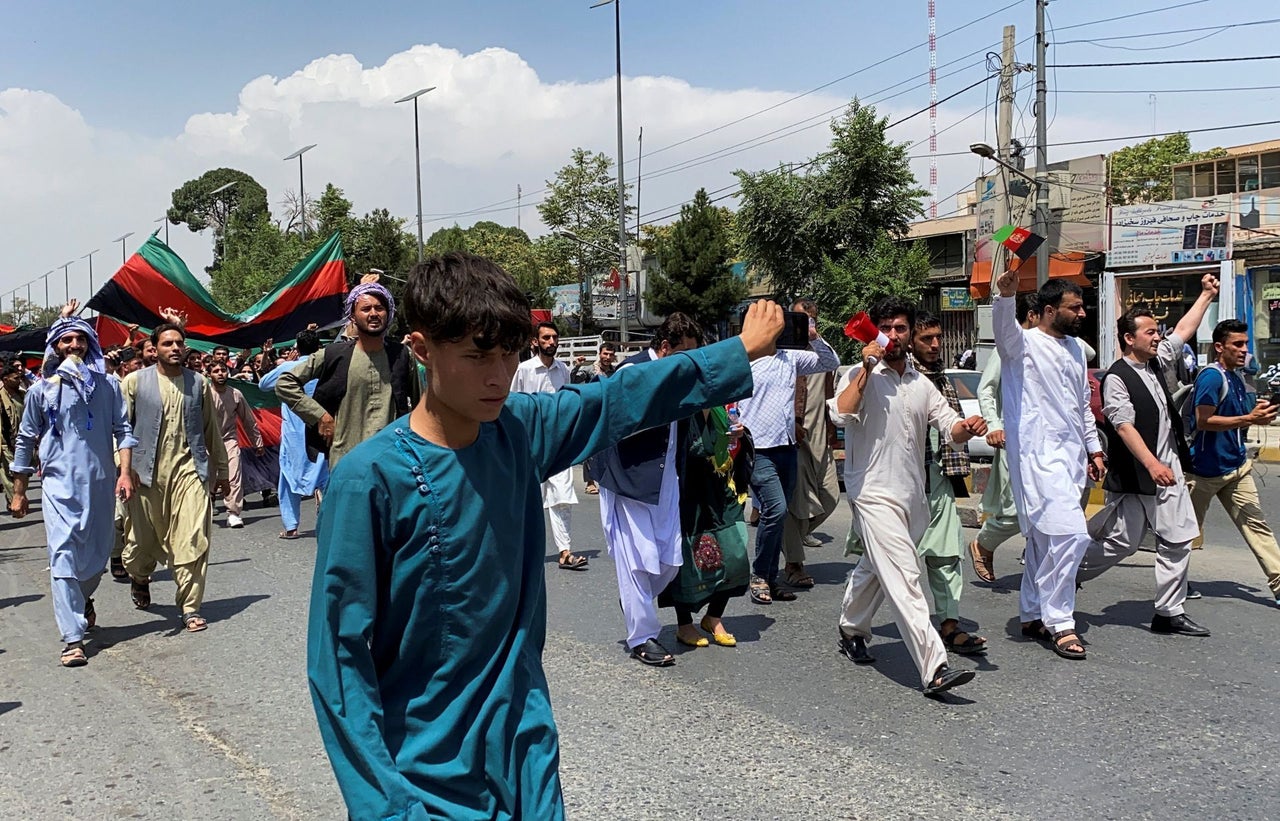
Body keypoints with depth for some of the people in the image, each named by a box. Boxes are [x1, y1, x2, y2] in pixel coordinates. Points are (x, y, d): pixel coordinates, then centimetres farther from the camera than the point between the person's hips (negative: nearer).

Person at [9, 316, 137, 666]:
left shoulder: (106, 385, 6)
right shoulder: (42, 389, 4)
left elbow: (122, 429, 4)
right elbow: (25, 440, 9)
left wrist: (125, 472, -9)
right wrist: (19, 492, 10)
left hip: (100, 482, 2)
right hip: (59, 483, -2)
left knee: (98, 553, 12)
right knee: (63, 555, -10)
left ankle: (82, 599, 44)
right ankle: (73, 639, -10)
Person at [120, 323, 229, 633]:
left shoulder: (199, 382, 9)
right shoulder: (135, 382, 4)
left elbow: (211, 429, 13)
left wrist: (220, 471, 16)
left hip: (189, 469, 0)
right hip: (147, 472, 0)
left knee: (193, 541, -8)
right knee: (143, 538, 12)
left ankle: (190, 608, 1)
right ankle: (139, 578, 46)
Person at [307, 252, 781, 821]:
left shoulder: (520, 431, -4)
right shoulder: (371, 477, -20)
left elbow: (622, 398, 10)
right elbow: (339, 656, -17)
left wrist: (743, 351, 17)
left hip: (525, 748, 5)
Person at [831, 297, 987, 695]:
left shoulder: (921, 384, 14)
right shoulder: (861, 376, -5)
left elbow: (949, 427, 7)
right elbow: (841, 413, -23)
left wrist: (967, 427, -15)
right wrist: (866, 367, -21)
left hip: (911, 495, 7)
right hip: (874, 494, -7)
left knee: (874, 569, 22)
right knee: (904, 580, -15)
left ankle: (852, 632, 42)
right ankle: (934, 669, -19)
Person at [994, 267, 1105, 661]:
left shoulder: (1075, 349, 18)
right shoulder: (1024, 344, -6)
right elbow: (1004, 328, -31)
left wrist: (1094, 449, 22)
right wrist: (1006, 296, -50)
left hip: (1071, 457, 8)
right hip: (1038, 455, -8)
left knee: (1044, 539, 13)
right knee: (1070, 533, -15)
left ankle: (1033, 616, 22)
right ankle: (1058, 623, -4)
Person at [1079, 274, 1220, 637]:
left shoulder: (1156, 364, 11)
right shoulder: (1116, 377, -13)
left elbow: (1183, 331, 23)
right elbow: (1124, 426, -21)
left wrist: (1207, 295, 22)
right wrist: (1152, 465, -28)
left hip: (1168, 472, 8)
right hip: (1135, 477, -8)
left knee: (1178, 539, 5)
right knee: (1122, 543, -1)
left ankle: (1170, 613, 11)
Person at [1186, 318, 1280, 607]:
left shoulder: (1236, 378, 12)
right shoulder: (1212, 376, -15)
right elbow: (1204, 421, -24)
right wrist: (1250, 418, -26)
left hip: (1237, 466, 8)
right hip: (1206, 469, -8)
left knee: (1255, 523, 0)